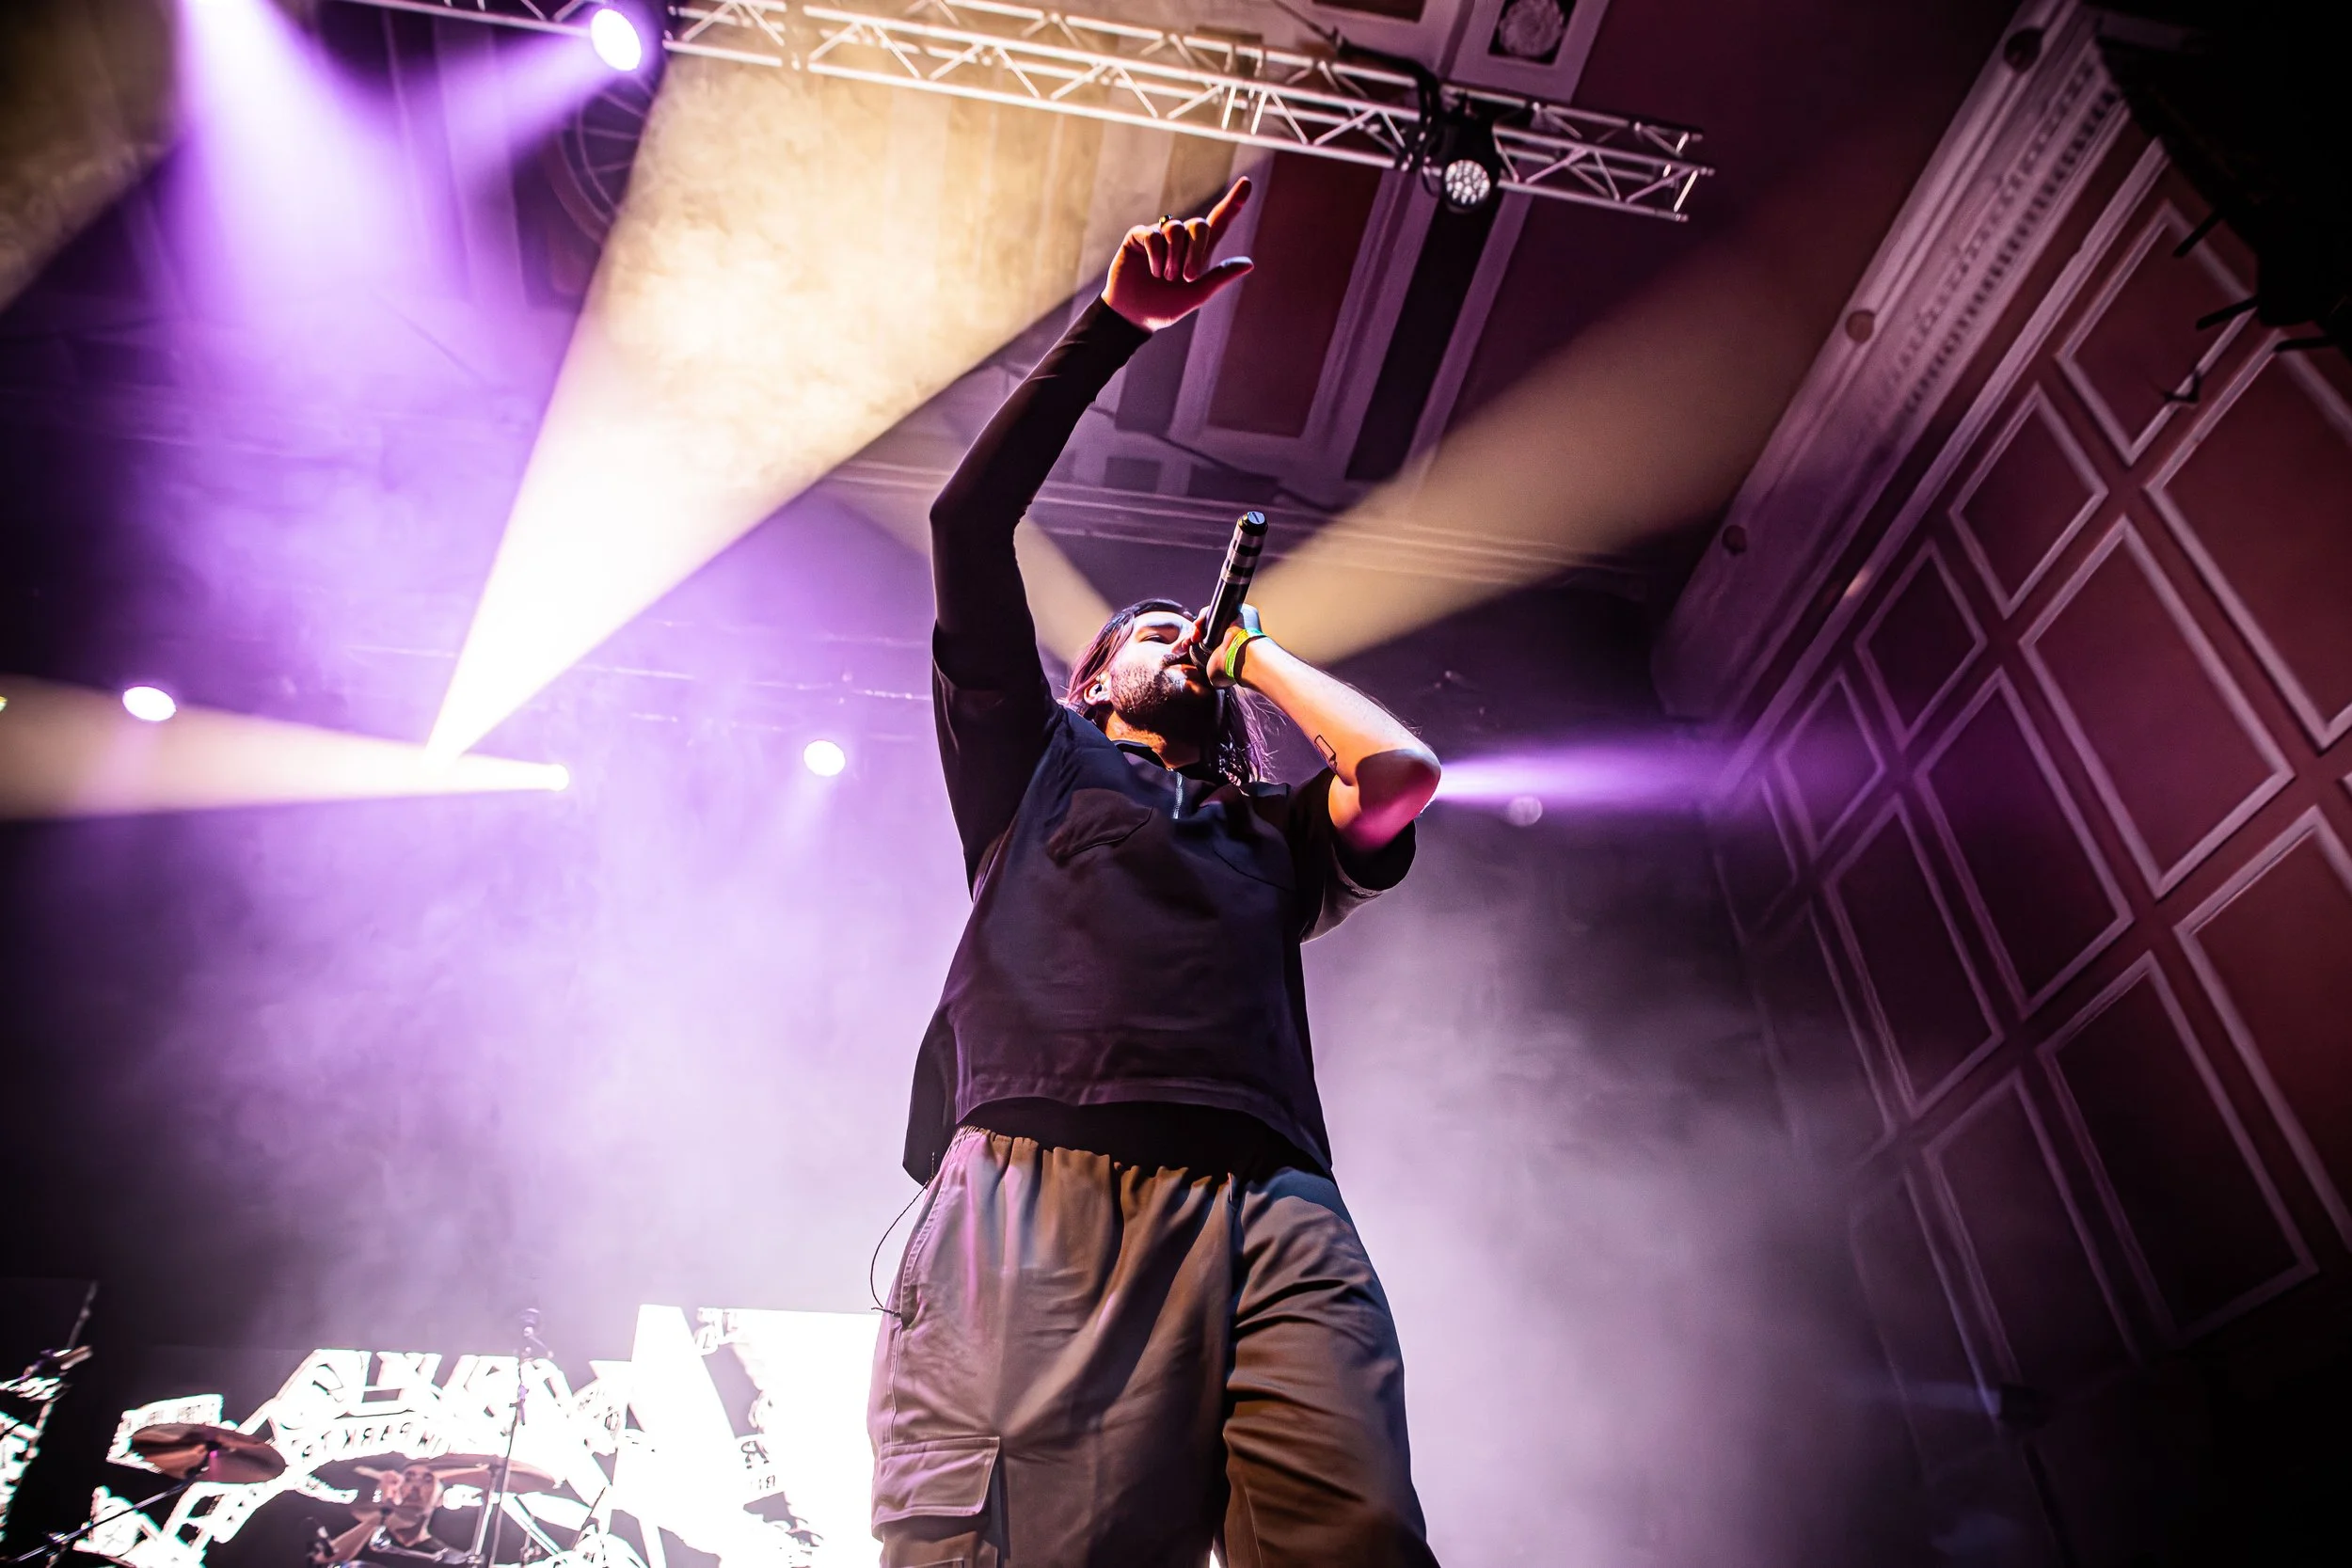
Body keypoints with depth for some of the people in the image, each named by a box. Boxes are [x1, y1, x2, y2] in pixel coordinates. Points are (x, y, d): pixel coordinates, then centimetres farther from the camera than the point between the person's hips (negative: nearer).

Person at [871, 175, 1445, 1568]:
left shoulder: (1272, 836, 33)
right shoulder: (1035, 758, 28)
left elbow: (1401, 772, 13)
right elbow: (969, 523, 19)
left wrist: (1255, 650, 30)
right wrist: (1114, 327, 17)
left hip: (1277, 1216, 3)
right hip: (1041, 1186, -2)